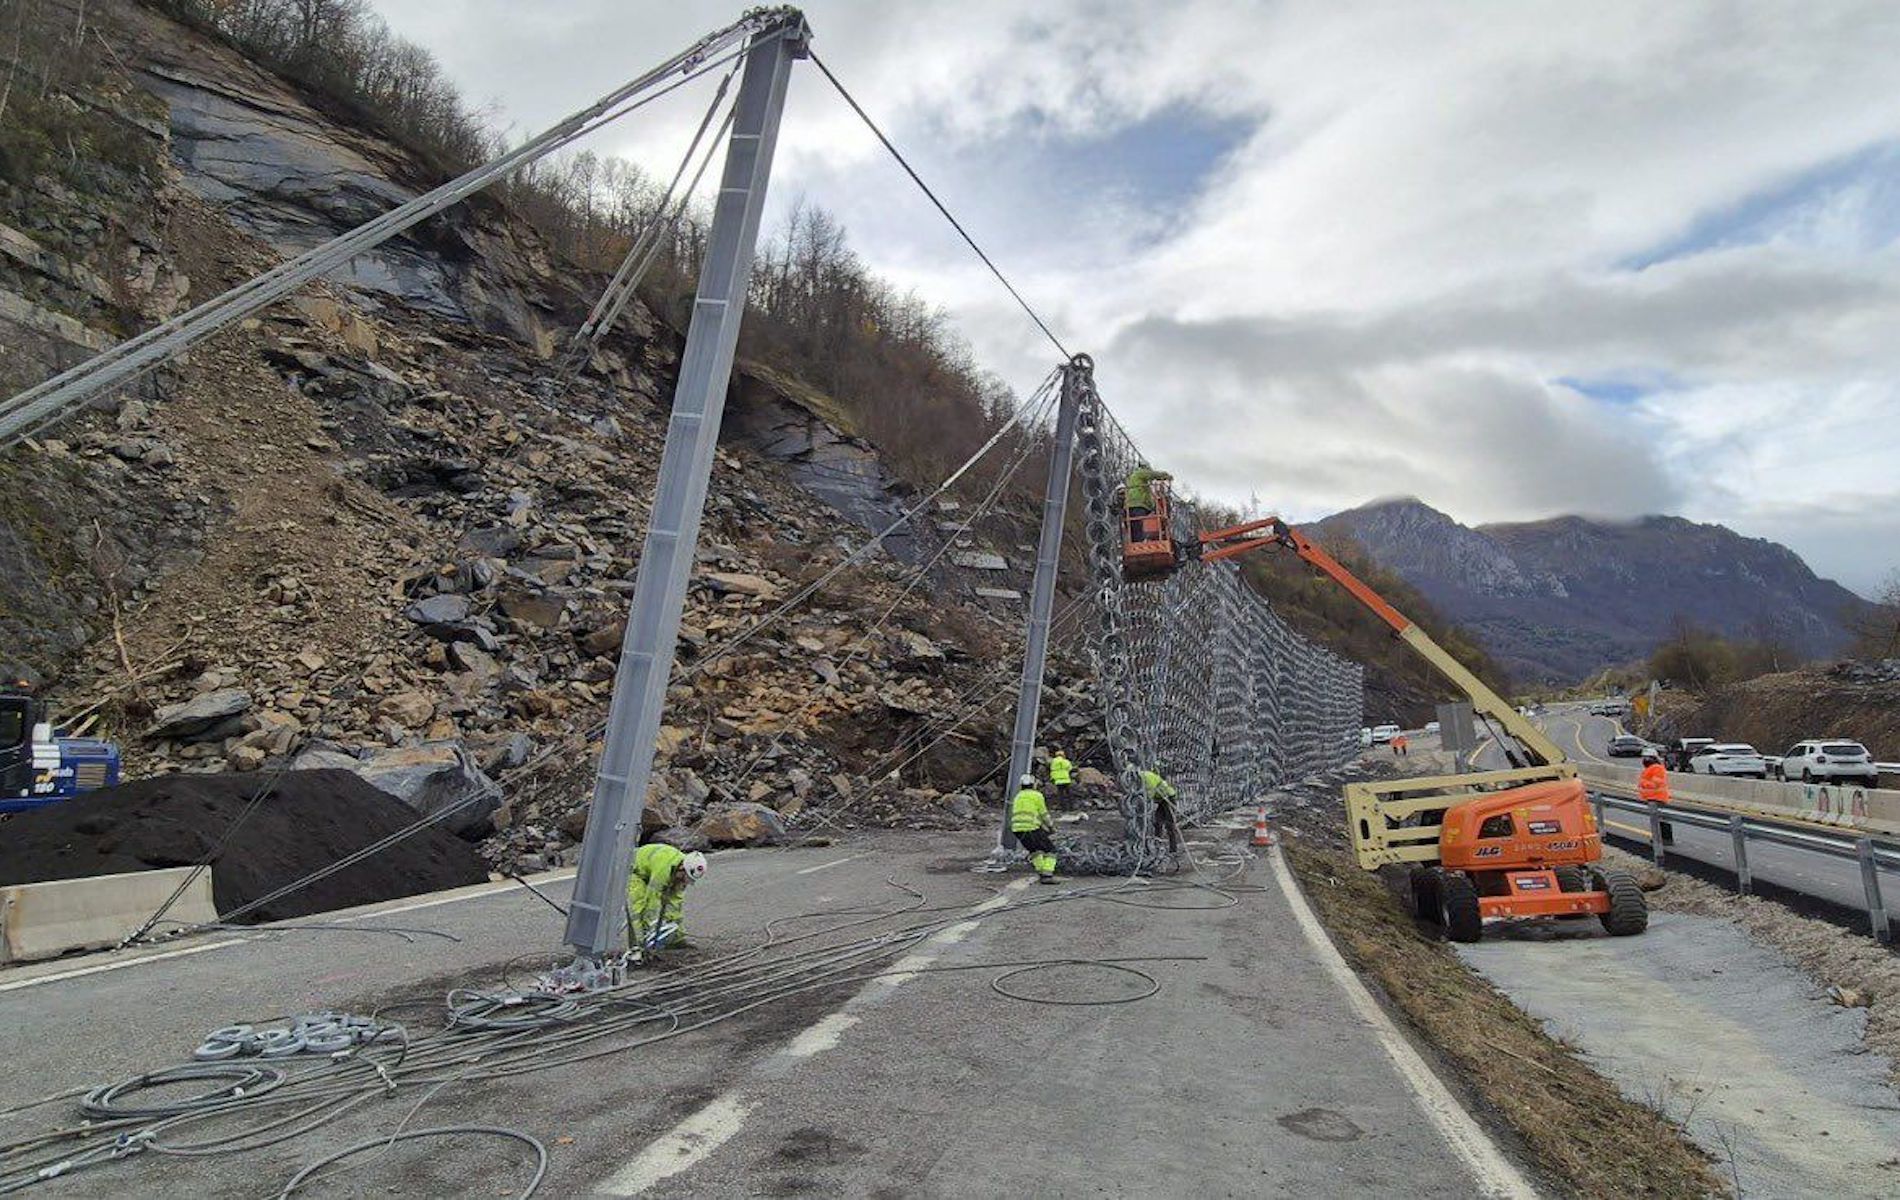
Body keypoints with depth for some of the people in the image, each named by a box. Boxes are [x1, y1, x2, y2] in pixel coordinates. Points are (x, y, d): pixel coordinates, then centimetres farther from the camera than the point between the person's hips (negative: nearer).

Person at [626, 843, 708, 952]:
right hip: (638, 869, -6)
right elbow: (653, 899, -38)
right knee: (638, 906, -19)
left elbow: (676, 898, -14)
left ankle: (677, 937, 5)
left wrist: (670, 919, -18)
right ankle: (638, 942, -14)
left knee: (675, 902, -2)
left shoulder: (688, 869, -22)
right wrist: (652, 927, -35)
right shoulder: (663, 869, -43)